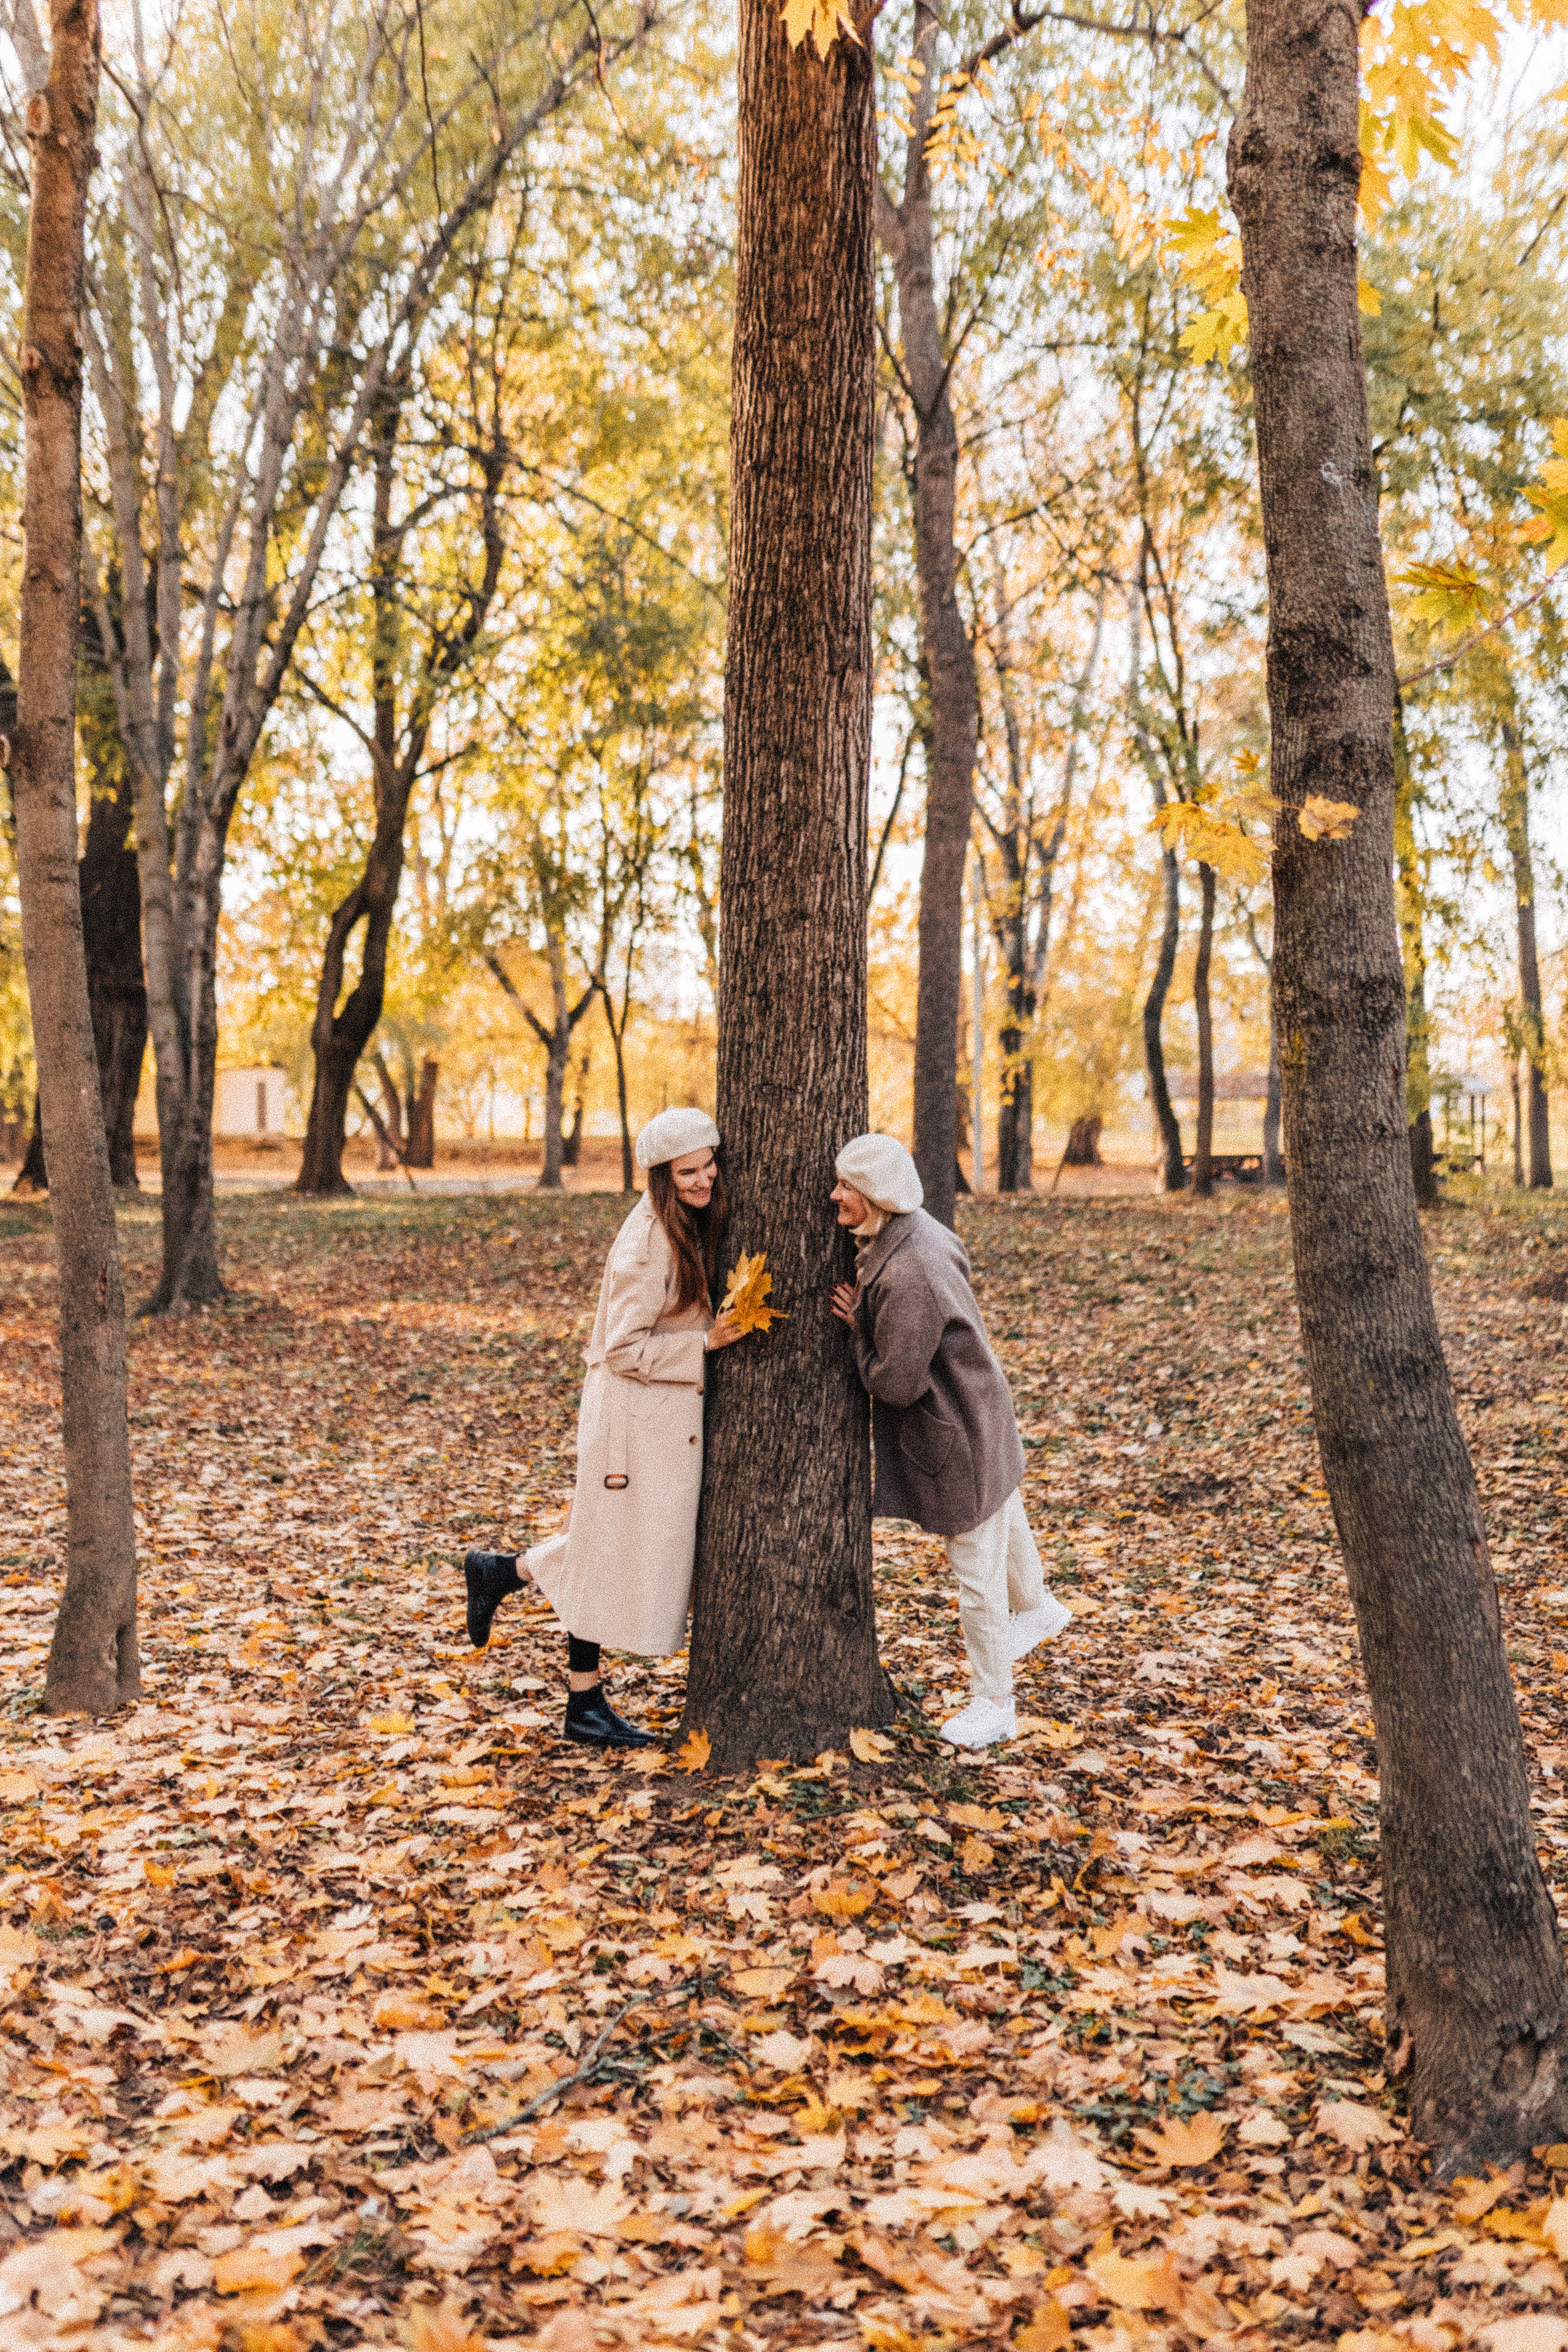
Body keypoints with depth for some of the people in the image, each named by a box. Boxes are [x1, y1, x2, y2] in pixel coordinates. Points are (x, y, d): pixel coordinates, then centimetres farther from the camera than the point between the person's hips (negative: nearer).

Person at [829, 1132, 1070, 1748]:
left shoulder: (906, 1278, -34)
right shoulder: (919, 1231, -7)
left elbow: (896, 1382, -30)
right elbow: (958, 1256, 18)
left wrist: (857, 1328, -15)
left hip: (956, 1435, -10)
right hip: (982, 1416, 10)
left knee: (977, 1570, 7)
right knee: (1003, 1519, 33)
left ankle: (993, 1704, 23)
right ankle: (1035, 1609, 60)